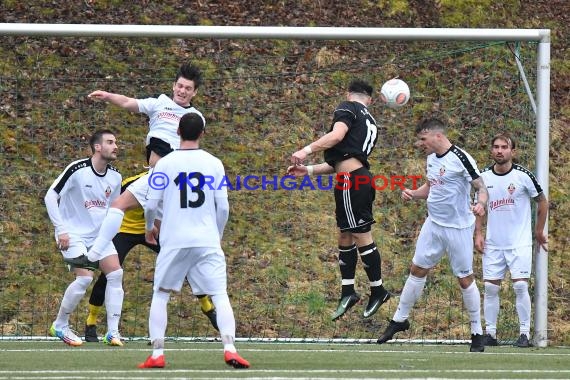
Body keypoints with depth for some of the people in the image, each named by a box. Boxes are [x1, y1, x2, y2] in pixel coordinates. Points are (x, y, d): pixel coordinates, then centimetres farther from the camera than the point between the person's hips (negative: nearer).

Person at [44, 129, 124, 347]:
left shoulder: (115, 177, 3)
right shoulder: (77, 170, -17)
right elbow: (50, 196, -13)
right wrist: (61, 229, -17)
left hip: (99, 235, 6)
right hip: (74, 234, -6)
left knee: (116, 274, -9)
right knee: (85, 278, -19)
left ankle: (113, 332, -6)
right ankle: (60, 325, 0)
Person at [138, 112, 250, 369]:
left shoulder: (165, 163, 0)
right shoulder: (213, 163, 2)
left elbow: (151, 204, 2)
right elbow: (223, 206, 3)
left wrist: (149, 228, 23)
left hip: (174, 241, 0)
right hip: (207, 241, 0)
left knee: (160, 295, 12)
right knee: (220, 295, 0)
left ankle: (157, 354, 5)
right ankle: (229, 349, -16)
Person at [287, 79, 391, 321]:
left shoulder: (347, 108, 1)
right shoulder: (370, 123, 26)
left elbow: (337, 135, -20)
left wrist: (307, 150, -21)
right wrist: (308, 171, 27)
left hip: (351, 181, -9)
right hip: (360, 178, 9)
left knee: (362, 237, -3)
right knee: (345, 236, 15)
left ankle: (377, 290, 3)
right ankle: (347, 292, 17)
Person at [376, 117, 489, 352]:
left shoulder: (460, 158, -17)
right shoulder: (431, 158, 6)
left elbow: (481, 187, -14)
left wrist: (480, 205, -36)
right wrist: (413, 194, 0)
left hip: (458, 227, -7)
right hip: (433, 224, 7)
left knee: (465, 279, -1)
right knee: (417, 269, 11)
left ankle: (477, 334, 10)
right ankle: (400, 320, 24)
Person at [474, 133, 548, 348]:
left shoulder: (523, 176, -8)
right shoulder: (484, 177, 2)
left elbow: (542, 202, 4)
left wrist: (539, 231, 8)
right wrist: (478, 233, 5)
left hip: (520, 242, -3)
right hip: (493, 243, 3)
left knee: (520, 285, -10)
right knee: (490, 287, 2)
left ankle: (525, 333, -3)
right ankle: (490, 333, 8)